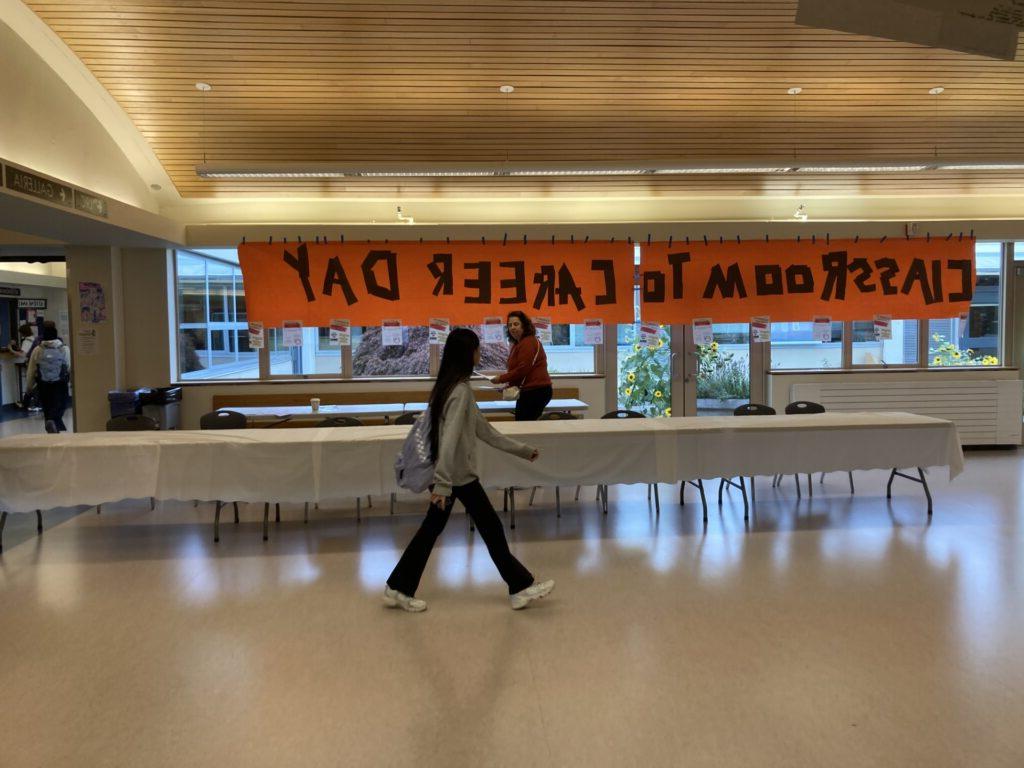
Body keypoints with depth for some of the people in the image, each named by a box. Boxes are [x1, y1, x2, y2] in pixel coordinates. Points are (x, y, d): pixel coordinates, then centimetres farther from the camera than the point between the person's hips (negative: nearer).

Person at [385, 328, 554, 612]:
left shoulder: (452, 387, 11)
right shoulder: (461, 390, -19)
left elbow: (482, 428, 17)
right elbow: (450, 440, -27)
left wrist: (522, 450, 21)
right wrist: (443, 484, -30)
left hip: (449, 474, 9)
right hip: (458, 475, -9)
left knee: (432, 527, 14)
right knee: (491, 528, 3)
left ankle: (398, 588, 20)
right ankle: (521, 587, 17)